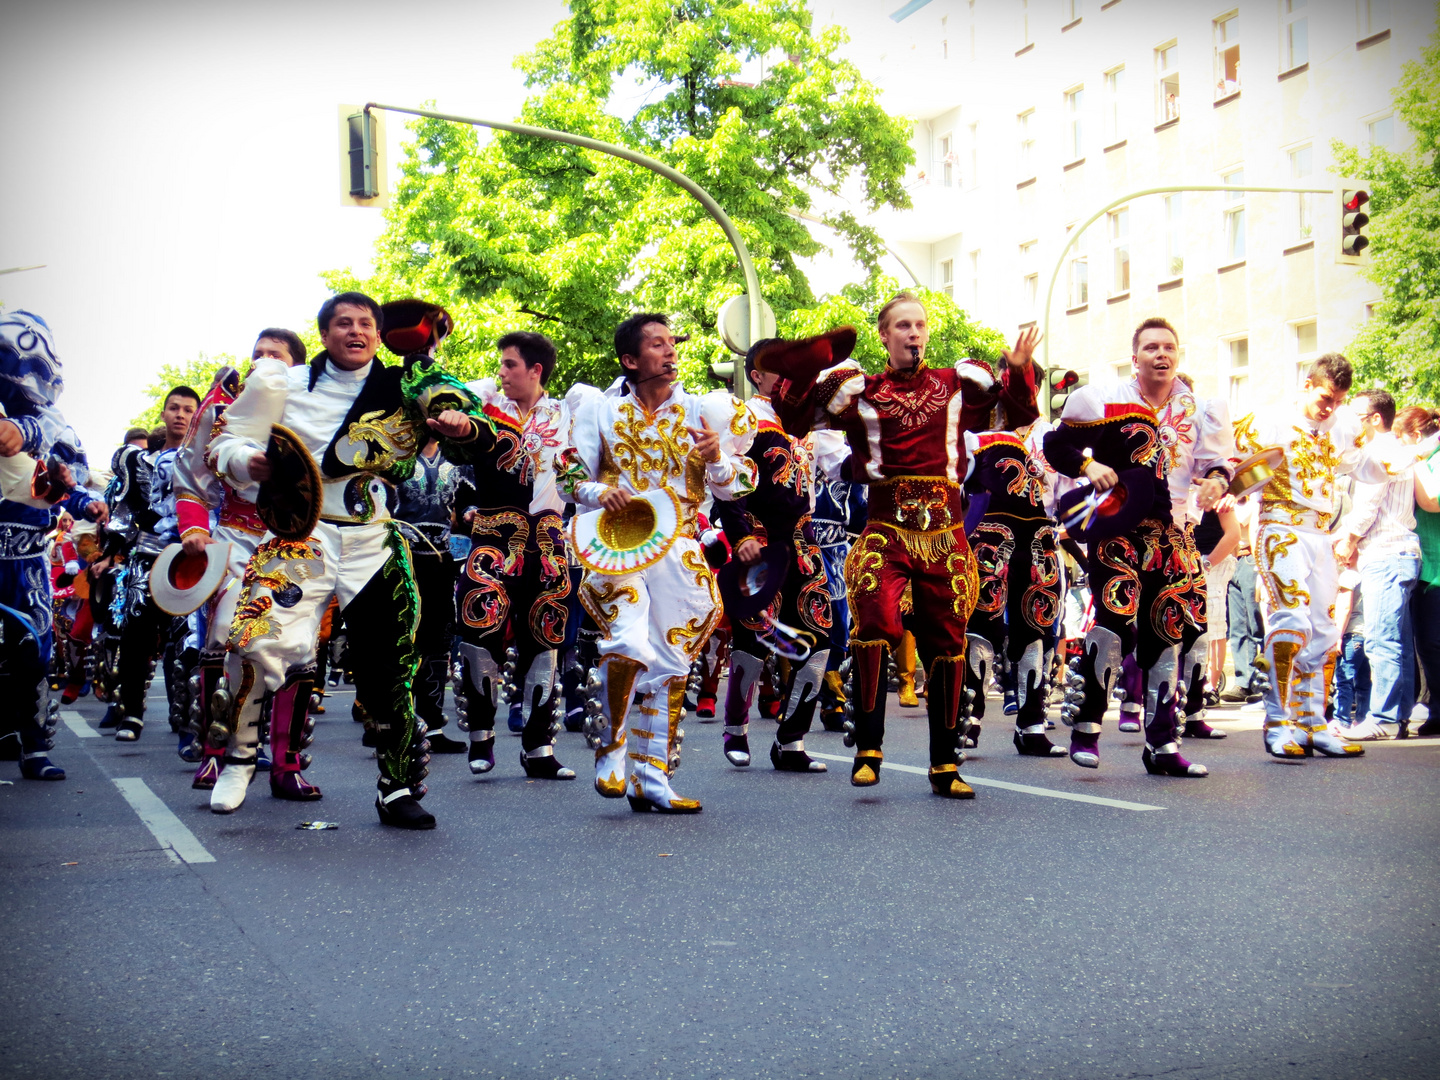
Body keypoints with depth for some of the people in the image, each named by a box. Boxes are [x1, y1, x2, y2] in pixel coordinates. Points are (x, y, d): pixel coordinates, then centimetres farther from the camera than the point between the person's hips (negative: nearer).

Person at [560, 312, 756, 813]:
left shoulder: (699, 411, 9)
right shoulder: (600, 408, 6)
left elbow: (734, 486, 9)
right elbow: (570, 475, 8)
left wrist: (716, 460, -12)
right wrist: (598, 493, -13)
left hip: (678, 550, 3)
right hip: (617, 545, -3)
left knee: (670, 664, 5)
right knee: (630, 644, -23)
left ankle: (651, 779, 17)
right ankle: (609, 747, 1)